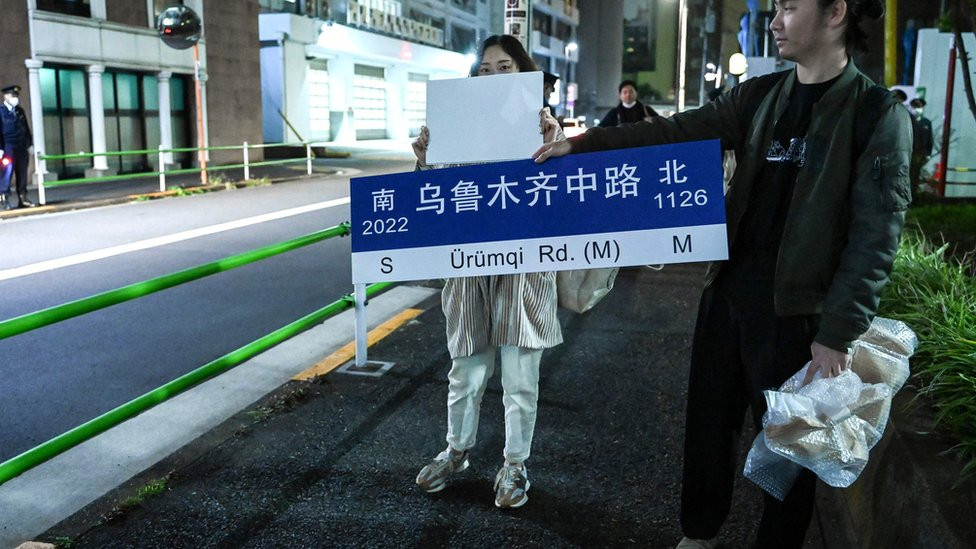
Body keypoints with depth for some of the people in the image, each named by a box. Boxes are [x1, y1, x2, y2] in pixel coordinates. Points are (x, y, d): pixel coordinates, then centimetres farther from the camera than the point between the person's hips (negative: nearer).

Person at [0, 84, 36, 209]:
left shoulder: (20, 111, 16)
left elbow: (26, 128, 20)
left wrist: (30, 144, 14)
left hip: (22, 147, 6)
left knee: (22, 173, 7)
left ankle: (23, 198, 12)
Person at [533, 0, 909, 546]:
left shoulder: (879, 116, -10)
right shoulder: (758, 96, 6)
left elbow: (875, 239, -12)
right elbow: (673, 133, 5)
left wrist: (838, 334, -15)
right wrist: (583, 143, -2)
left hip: (796, 312, -5)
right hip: (727, 295, 5)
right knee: (708, 421, 17)